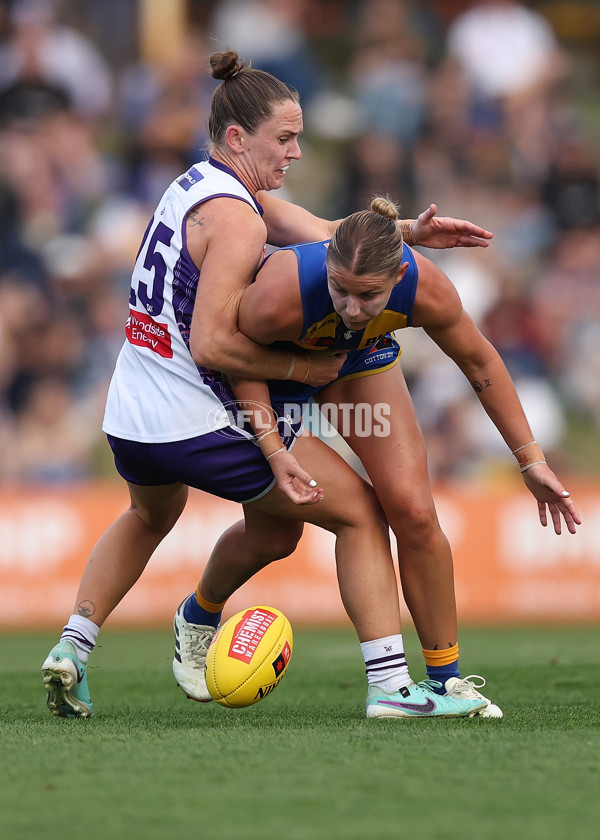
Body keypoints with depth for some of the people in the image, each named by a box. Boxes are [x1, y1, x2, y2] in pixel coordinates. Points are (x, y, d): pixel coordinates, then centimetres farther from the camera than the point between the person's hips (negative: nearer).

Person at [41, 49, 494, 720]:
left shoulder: (201, 186, 10)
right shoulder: (236, 217, -18)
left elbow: (321, 233, 0)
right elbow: (213, 344, -23)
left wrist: (408, 231, -11)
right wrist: (301, 369, -12)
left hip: (128, 422, 9)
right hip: (201, 425, -9)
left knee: (150, 516, 41)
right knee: (360, 511, 2)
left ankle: (71, 647, 29)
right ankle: (393, 685, -5)